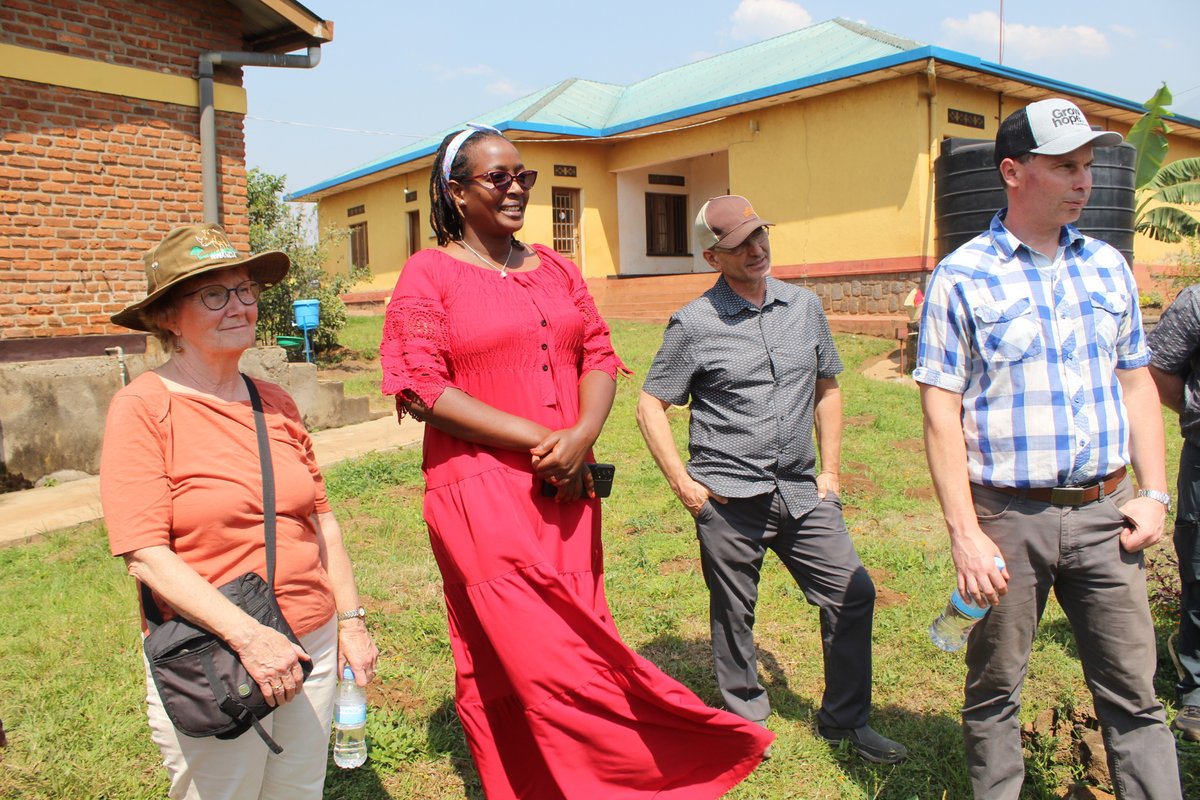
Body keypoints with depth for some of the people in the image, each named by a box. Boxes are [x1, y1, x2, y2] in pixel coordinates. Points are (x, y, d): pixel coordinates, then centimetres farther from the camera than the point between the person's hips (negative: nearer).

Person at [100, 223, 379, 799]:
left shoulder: (275, 403, 5)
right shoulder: (142, 407, -10)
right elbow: (145, 555, -17)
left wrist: (351, 620, 8)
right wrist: (248, 635, -23)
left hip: (313, 648, 5)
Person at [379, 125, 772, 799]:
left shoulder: (554, 269, 15)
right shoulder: (429, 275, -2)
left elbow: (599, 357, 10)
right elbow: (420, 389, -11)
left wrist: (581, 436, -11)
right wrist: (536, 439, -15)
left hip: (567, 491, 5)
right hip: (483, 496, -5)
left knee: (571, 646, 12)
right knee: (540, 663, -4)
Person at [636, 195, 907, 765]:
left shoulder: (805, 306, 7)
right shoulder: (694, 323, -6)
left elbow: (827, 388, 16)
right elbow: (650, 405, -3)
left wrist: (830, 471, 10)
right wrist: (683, 484, -8)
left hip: (802, 493, 4)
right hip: (729, 499, -4)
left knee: (853, 593, 5)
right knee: (733, 613, 8)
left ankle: (845, 718, 25)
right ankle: (747, 721, 31)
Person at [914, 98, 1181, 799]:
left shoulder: (1107, 267, 10)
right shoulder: (962, 278, -6)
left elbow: (1137, 383, 15)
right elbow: (941, 409, -9)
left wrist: (1153, 492, 6)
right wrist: (966, 534, -13)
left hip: (1104, 512, 4)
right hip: (1010, 517, -4)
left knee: (1133, 693, 10)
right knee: (996, 690, 11)